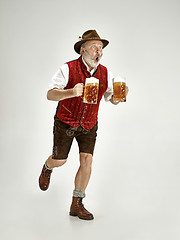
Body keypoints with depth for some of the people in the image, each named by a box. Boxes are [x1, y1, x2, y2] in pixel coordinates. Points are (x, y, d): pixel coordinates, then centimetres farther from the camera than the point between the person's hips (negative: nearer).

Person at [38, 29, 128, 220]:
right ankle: (47, 169, 46)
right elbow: (50, 95, -23)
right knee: (59, 160, 6)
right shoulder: (68, 69, -18)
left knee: (86, 160, -8)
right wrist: (71, 92, -42)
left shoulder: (105, 73, -6)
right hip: (65, 123, -2)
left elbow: (112, 99, 2)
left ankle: (76, 205, 5)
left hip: (89, 126, 3)